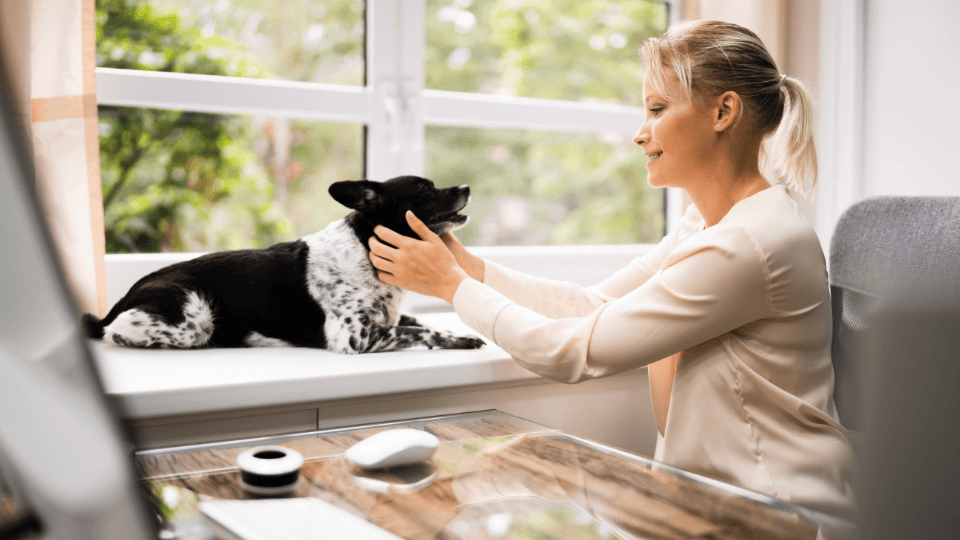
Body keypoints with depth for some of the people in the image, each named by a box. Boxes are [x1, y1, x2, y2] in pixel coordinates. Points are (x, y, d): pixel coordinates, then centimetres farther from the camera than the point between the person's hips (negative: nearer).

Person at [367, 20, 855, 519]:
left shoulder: (749, 244, -24)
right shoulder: (706, 221, 7)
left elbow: (574, 352, -21)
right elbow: (596, 304, 7)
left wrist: (452, 284, -10)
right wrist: (468, 265, 0)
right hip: (710, 493, 8)